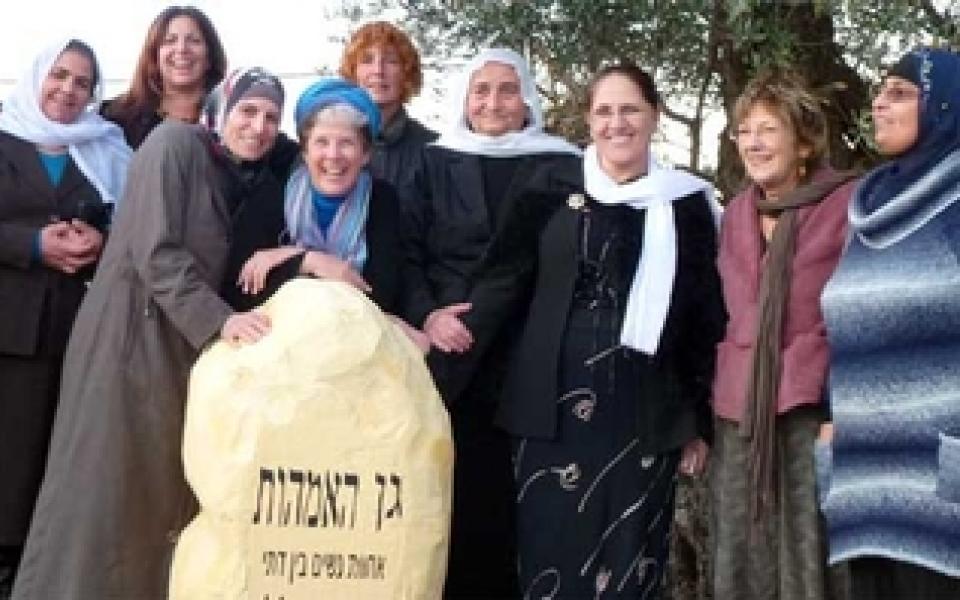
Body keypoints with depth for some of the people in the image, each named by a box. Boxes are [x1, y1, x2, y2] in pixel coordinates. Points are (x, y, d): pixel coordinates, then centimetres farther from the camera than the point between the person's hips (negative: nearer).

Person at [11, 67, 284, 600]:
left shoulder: (241, 181, 14)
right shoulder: (176, 142, -9)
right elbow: (154, 251, -19)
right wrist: (218, 319, -28)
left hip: (185, 342, 8)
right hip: (130, 334, -7)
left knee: (166, 492, 8)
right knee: (104, 491, -3)